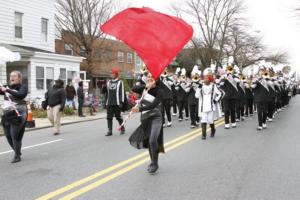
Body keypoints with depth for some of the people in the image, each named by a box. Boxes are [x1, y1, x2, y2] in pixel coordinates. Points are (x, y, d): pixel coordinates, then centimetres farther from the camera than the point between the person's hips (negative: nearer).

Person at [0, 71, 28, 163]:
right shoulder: (8, 87, 12)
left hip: (18, 114, -6)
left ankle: (17, 156, 8)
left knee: (15, 135, -7)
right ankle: (17, 151, 31)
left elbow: (21, 95, -23)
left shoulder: (23, 87, -4)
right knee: (8, 135, 8)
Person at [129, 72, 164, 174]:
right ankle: (153, 163, 33)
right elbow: (133, 89, -11)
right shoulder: (144, 89, 6)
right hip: (145, 119, 6)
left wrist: (139, 109, -31)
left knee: (152, 140, -22)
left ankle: (154, 164, -6)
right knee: (148, 142, 14)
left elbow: (153, 105, -22)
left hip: (155, 118, -6)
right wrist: (146, 86, -21)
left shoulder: (159, 91, -10)